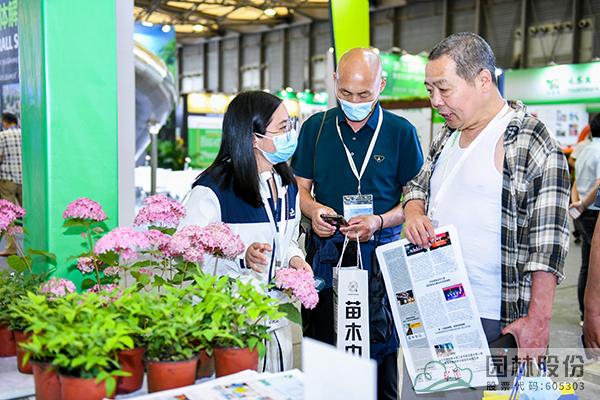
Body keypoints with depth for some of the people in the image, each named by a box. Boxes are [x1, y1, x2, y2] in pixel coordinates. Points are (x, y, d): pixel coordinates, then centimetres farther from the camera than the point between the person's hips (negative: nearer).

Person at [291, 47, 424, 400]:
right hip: (324, 253, 2)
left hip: (380, 255, -2)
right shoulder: (316, 127, 8)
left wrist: (379, 221, -15)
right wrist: (313, 209, -9)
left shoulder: (401, 132, 1)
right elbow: (301, 187, 13)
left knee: (380, 352, 5)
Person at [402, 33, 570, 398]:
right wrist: (415, 213, 1)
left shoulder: (532, 143, -11)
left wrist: (538, 320, -17)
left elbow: (547, 241, -14)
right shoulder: (447, 137, 12)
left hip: (491, 318, -7)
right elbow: (418, 186, 24)